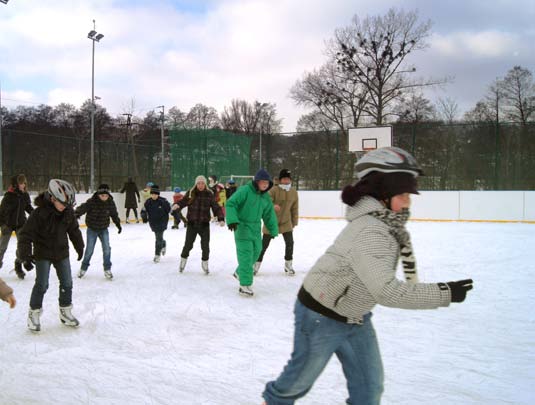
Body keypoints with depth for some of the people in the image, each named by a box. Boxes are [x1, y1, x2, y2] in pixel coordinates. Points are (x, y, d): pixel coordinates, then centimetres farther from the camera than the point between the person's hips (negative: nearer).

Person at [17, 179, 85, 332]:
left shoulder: (68, 211, -9)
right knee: (42, 284, -5)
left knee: (67, 283, 7)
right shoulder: (39, 213, -24)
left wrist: (79, 247, 19)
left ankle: (65, 312, 23)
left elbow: (74, 229, 8)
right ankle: (34, 314, 14)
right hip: (43, 254, -5)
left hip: (62, 252, 5)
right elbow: (26, 235, -23)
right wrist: (25, 256, -29)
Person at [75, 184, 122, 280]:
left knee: (106, 248, -7)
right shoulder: (92, 201, -20)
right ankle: (83, 268, 26)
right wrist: (77, 213, -52)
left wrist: (118, 224, 9)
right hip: (92, 229, -2)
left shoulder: (110, 203, -8)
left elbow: (114, 214, 8)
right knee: (89, 249, 4)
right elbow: (83, 208, -33)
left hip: (104, 229, 2)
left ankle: (107, 269, 7)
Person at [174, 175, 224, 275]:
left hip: (204, 224, 0)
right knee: (188, 244, 6)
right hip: (192, 223, 0)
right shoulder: (190, 193, -4)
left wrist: (221, 218, -18)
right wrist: (177, 205, -28)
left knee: (205, 245, 5)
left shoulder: (209, 194, -4)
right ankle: (183, 261, 32)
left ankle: (205, 263, 29)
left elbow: (216, 207, -5)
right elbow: (183, 201, -5)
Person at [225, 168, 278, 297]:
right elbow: (230, 204, -22)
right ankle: (245, 285, -7)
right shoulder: (245, 191, -17)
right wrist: (232, 219, -34)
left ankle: (240, 272, 40)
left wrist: (273, 230, 17)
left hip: (256, 228, 8)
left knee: (256, 251, 18)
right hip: (242, 227, -8)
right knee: (246, 255, -11)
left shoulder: (266, 197, 6)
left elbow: (269, 214, 15)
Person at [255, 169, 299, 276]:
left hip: (286, 222, 3)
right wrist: (272, 206, -49)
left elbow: (295, 209, 7)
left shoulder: (294, 192, -2)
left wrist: (294, 222, 9)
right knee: (264, 244, 5)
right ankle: (256, 265, 23)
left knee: (290, 242, -7)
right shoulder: (274, 190, -16)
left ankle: (288, 265, 14)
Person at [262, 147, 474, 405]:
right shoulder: (369, 232, -33)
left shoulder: (387, 224, -3)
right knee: (302, 377, 16)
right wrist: (444, 293, -37)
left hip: (355, 318, 8)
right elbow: (386, 291, -41)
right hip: (321, 317, -8)